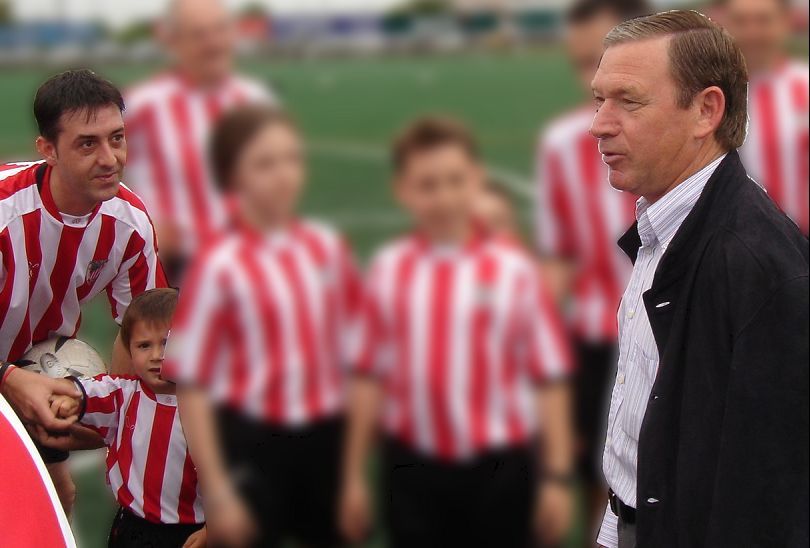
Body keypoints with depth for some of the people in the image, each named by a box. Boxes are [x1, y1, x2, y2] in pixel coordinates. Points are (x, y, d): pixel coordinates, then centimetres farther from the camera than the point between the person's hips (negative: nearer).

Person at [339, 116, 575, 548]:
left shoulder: (513, 270, -8)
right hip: (414, 467, 2)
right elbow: (369, 377, 5)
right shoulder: (389, 271, 0)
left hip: (497, 467, -2)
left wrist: (557, 477, -7)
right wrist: (354, 476, 7)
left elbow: (550, 376, -5)